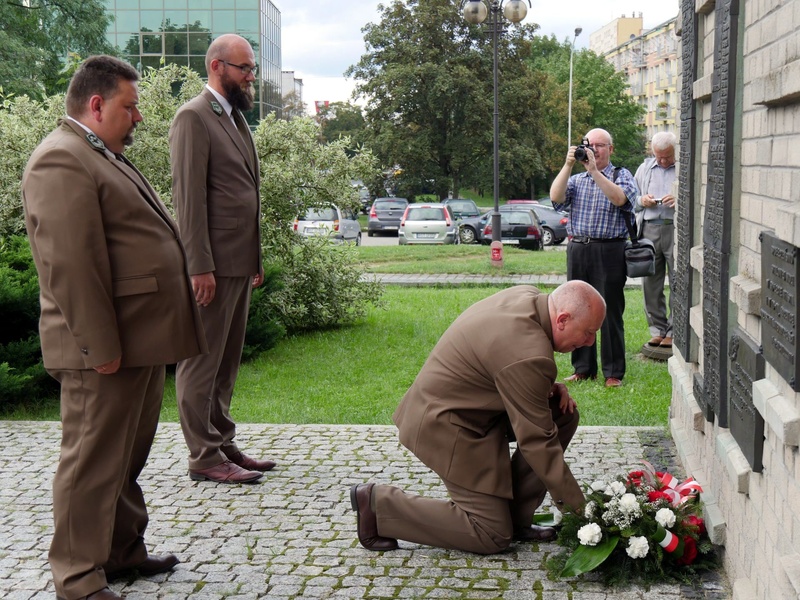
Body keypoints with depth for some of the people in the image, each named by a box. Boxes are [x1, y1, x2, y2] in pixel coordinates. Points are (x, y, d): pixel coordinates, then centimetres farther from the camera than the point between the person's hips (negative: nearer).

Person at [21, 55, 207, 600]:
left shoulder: (105, 157, 19)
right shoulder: (62, 161, -15)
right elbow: (70, 264, -22)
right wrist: (101, 346, -22)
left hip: (142, 339, 10)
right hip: (107, 349, -10)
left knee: (128, 457, 19)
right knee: (94, 462, -1)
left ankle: (124, 551, 32)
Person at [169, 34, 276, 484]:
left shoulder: (236, 117, 18)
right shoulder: (194, 117, -10)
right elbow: (189, 196, -16)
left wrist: (256, 258, 17)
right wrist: (201, 266, -21)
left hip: (240, 263, 9)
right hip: (212, 264, -9)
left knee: (227, 361, 15)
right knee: (202, 360, -1)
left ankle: (223, 444, 24)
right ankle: (204, 457, 5)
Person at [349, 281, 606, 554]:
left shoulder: (527, 296, -3)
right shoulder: (529, 354, -30)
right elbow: (536, 440, -24)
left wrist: (548, 387, 0)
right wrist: (577, 508, -16)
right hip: (446, 426, -10)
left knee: (563, 415, 3)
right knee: (493, 536, -3)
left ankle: (515, 519, 11)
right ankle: (378, 503, 0)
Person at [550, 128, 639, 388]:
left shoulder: (622, 175, 6)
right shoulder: (576, 179, 16)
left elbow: (619, 198, -16)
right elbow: (556, 197, -2)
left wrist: (594, 170, -17)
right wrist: (568, 165, -9)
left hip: (609, 251, -4)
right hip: (577, 250, 4)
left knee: (610, 313, -3)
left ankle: (614, 372, 5)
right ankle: (583, 368, 18)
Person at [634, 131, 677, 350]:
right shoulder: (644, 169, 18)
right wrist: (642, 200, 2)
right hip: (649, 230, 4)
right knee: (650, 283, 6)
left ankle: (673, 331, 4)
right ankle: (657, 329, 15)